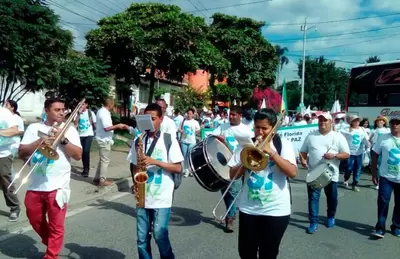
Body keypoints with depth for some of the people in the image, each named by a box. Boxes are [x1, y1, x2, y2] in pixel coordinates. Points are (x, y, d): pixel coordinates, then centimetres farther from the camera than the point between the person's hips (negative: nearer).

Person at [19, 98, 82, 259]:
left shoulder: (69, 129, 1)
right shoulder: (34, 128, 6)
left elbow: (78, 155, -6)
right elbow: (21, 153, -1)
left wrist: (63, 139, -16)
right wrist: (40, 141, -14)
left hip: (57, 187, -3)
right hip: (35, 186, 3)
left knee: (56, 226, 3)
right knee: (36, 221, 20)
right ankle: (51, 244, 44)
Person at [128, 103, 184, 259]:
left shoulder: (169, 139, -5)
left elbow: (178, 168, -7)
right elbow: (134, 166, 13)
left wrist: (155, 162, -17)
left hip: (162, 198, -4)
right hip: (143, 197, 4)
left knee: (160, 235, -2)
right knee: (142, 238, 10)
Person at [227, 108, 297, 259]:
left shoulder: (283, 144, -4)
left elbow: (292, 173, -16)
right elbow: (232, 174, 2)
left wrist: (272, 152, -22)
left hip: (276, 210, -2)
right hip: (248, 209, 2)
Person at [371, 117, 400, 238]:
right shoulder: (383, 138, -3)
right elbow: (375, 155, 1)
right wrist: (374, 174, 0)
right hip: (386, 177, -1)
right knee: (383, 201, -5)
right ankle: (380, 227, 4)